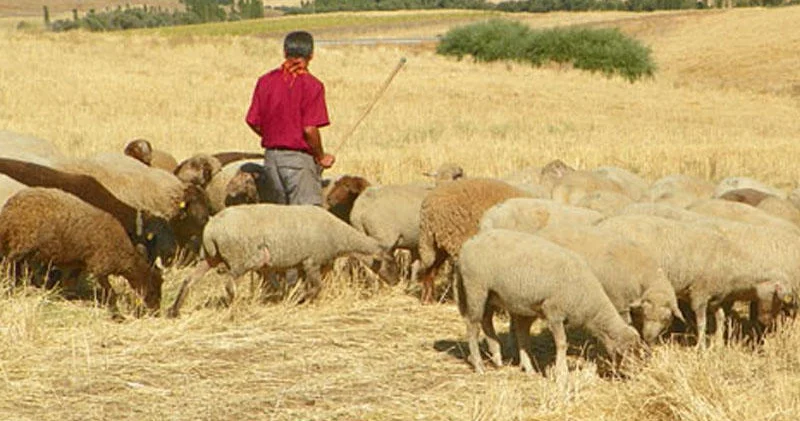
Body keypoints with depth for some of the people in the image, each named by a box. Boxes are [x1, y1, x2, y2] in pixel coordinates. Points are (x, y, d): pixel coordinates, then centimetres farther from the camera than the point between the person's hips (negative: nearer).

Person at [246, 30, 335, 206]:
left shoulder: (265, 81, 4)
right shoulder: (311, 85, -11)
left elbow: (253, 122, 5)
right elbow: (310, 129, -16)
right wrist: (321, 157, -2)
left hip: (271, 156, 6)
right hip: (299, 157, -6)